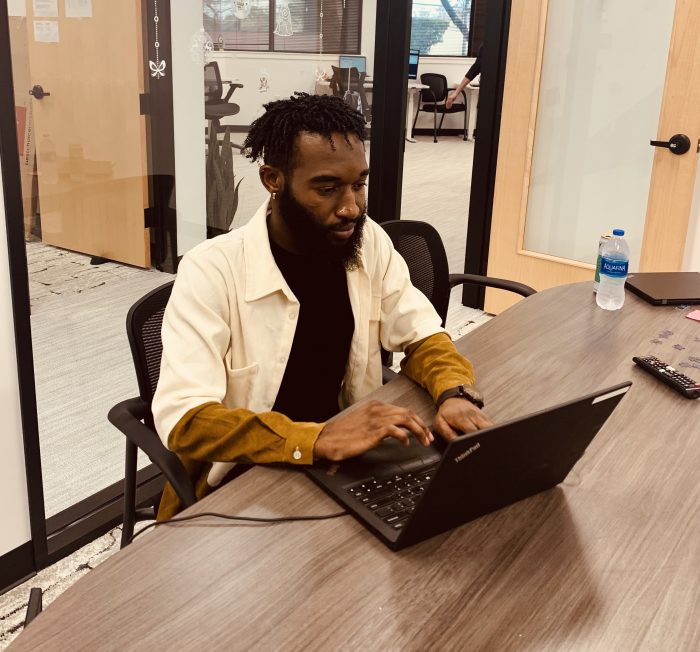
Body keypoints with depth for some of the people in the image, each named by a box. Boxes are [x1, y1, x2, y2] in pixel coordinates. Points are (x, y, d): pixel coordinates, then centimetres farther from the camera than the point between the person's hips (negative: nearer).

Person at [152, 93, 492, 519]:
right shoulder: (211, 271, -19)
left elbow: (422, 337, 4)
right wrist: (318, 440, -41)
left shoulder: (369, 242, -3)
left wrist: (455, 392, -19)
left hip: (347, 461, 5)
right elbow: (184, 421, -27)